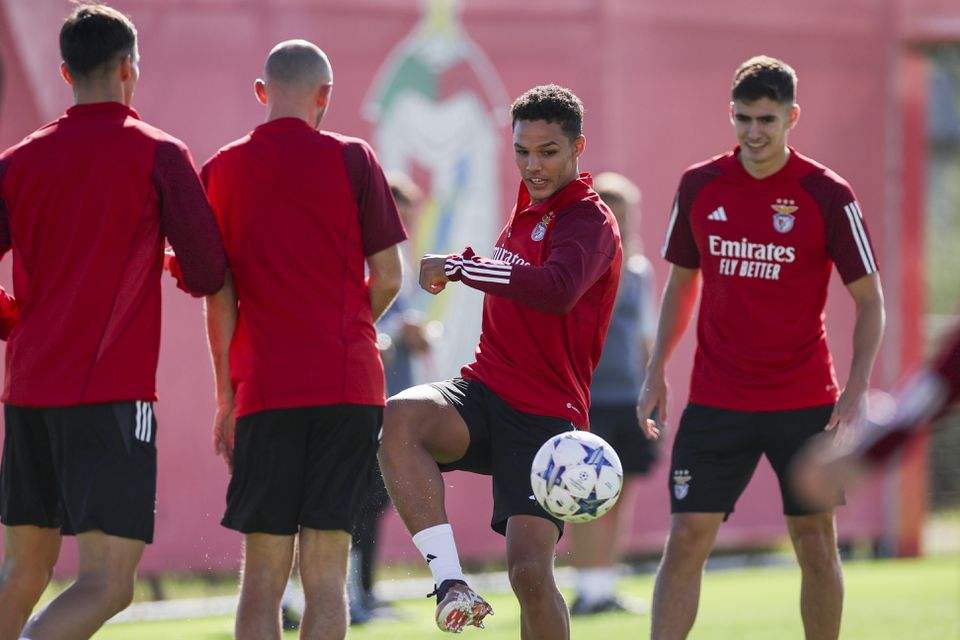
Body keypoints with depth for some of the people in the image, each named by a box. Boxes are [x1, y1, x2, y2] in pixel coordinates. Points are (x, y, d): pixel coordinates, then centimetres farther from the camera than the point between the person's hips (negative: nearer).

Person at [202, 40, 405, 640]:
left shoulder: (221, 171, 5)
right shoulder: (352, 159, 0)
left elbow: (217, 296, 5)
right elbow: (388, 278, 1)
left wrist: (225, 396, 11)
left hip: (264, 388, 1)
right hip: (350, 385, -1)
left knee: (263, 574, 4)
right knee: (326, 571, -1)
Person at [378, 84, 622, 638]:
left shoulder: (590, 221, -10)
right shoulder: (528, 210, 16)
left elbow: (558, 290, -32)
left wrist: (460, 266, -28)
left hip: (544, 415, -6)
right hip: (484, 392, 6)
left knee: (531, 572, -15)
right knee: (400, 418, -29)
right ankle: (451, 584, -30)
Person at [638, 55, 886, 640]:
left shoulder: (828, 195, -7)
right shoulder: (700, 186, 2)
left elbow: (870, 299, -4)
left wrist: (856, 389, -15)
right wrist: (657, 371, 8)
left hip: (805, 403, -1)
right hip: (715, 403, 2)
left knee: (816, 543, 4)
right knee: (687, 538, -7)